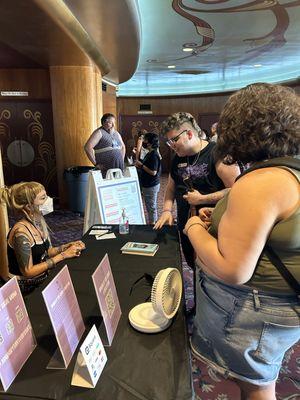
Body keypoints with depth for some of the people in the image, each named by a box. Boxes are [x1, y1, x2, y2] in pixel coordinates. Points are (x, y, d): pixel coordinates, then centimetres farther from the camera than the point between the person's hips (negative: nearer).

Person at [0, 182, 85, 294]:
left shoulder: (39, 220, -2)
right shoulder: (21, 233, -26)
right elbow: (28, 272, -22)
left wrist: (68, 246, -8)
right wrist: (62, 255, -22)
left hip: (43, 278, 7)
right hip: (27, 288, -7)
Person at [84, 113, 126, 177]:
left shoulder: (116, 133, 17)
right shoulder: (99, 132, -5)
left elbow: (123, 147, 32)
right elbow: (87, 147, -16)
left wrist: (122, 159, 19)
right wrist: (96, 164, -15)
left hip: (119, 167, 7)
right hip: (106, 169, -6)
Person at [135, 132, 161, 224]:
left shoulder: (154, 155, -20)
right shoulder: (150, 154, 10)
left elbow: (153, 172, -26)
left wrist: (141, 165, -18)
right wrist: (140, 166, 2)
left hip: (151, 186, -10)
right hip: (148, 184, 10)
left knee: (151, 207, 2)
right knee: (151, 206, 19)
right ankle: (152, 223, 30)